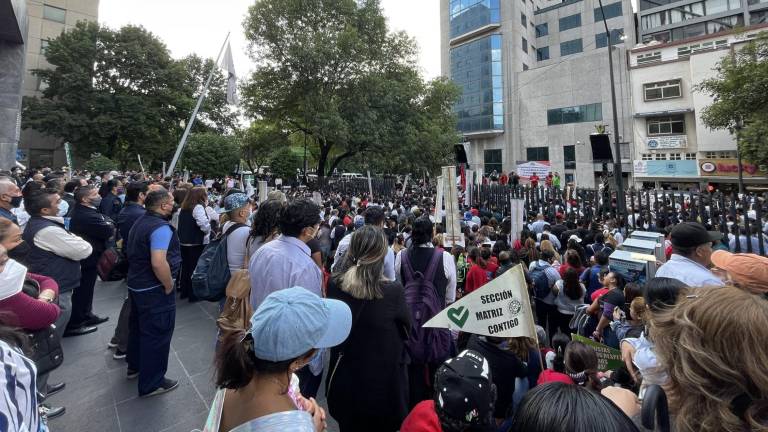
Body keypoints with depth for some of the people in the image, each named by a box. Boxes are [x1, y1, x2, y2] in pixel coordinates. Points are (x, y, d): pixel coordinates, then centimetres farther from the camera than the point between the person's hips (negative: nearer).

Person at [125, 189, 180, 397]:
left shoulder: (140, 222, 8)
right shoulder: (161, 227, -24)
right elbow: (159, 263, -34)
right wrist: (169, 287, -19)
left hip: (136, 284, 10)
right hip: (154, 290, -10)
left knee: (138, 327, 25)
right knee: (157, 334, 2)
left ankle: (135, 366, 44)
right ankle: (151, 383, 14)